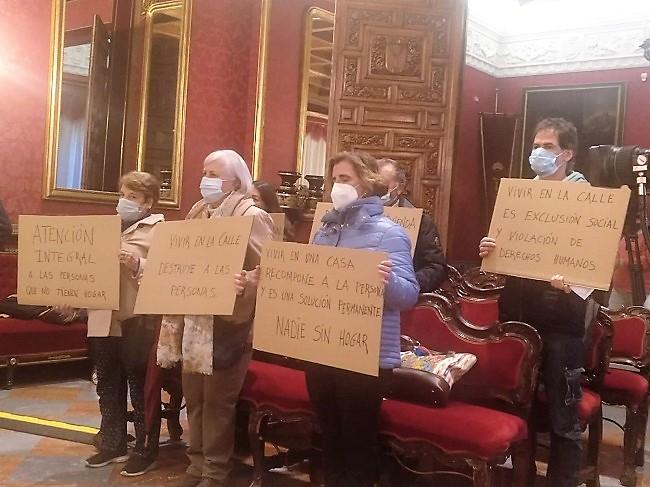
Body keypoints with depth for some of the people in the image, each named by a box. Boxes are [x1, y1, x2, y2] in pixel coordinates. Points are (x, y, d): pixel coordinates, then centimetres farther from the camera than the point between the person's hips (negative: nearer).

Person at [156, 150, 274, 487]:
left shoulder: (252, 216, -10)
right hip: (194, 320, 8)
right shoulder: (198, 212, 14)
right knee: (194, 397, 15)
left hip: (226, 322, -7)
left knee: (217, 401, 2)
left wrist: (244, 285, -36)